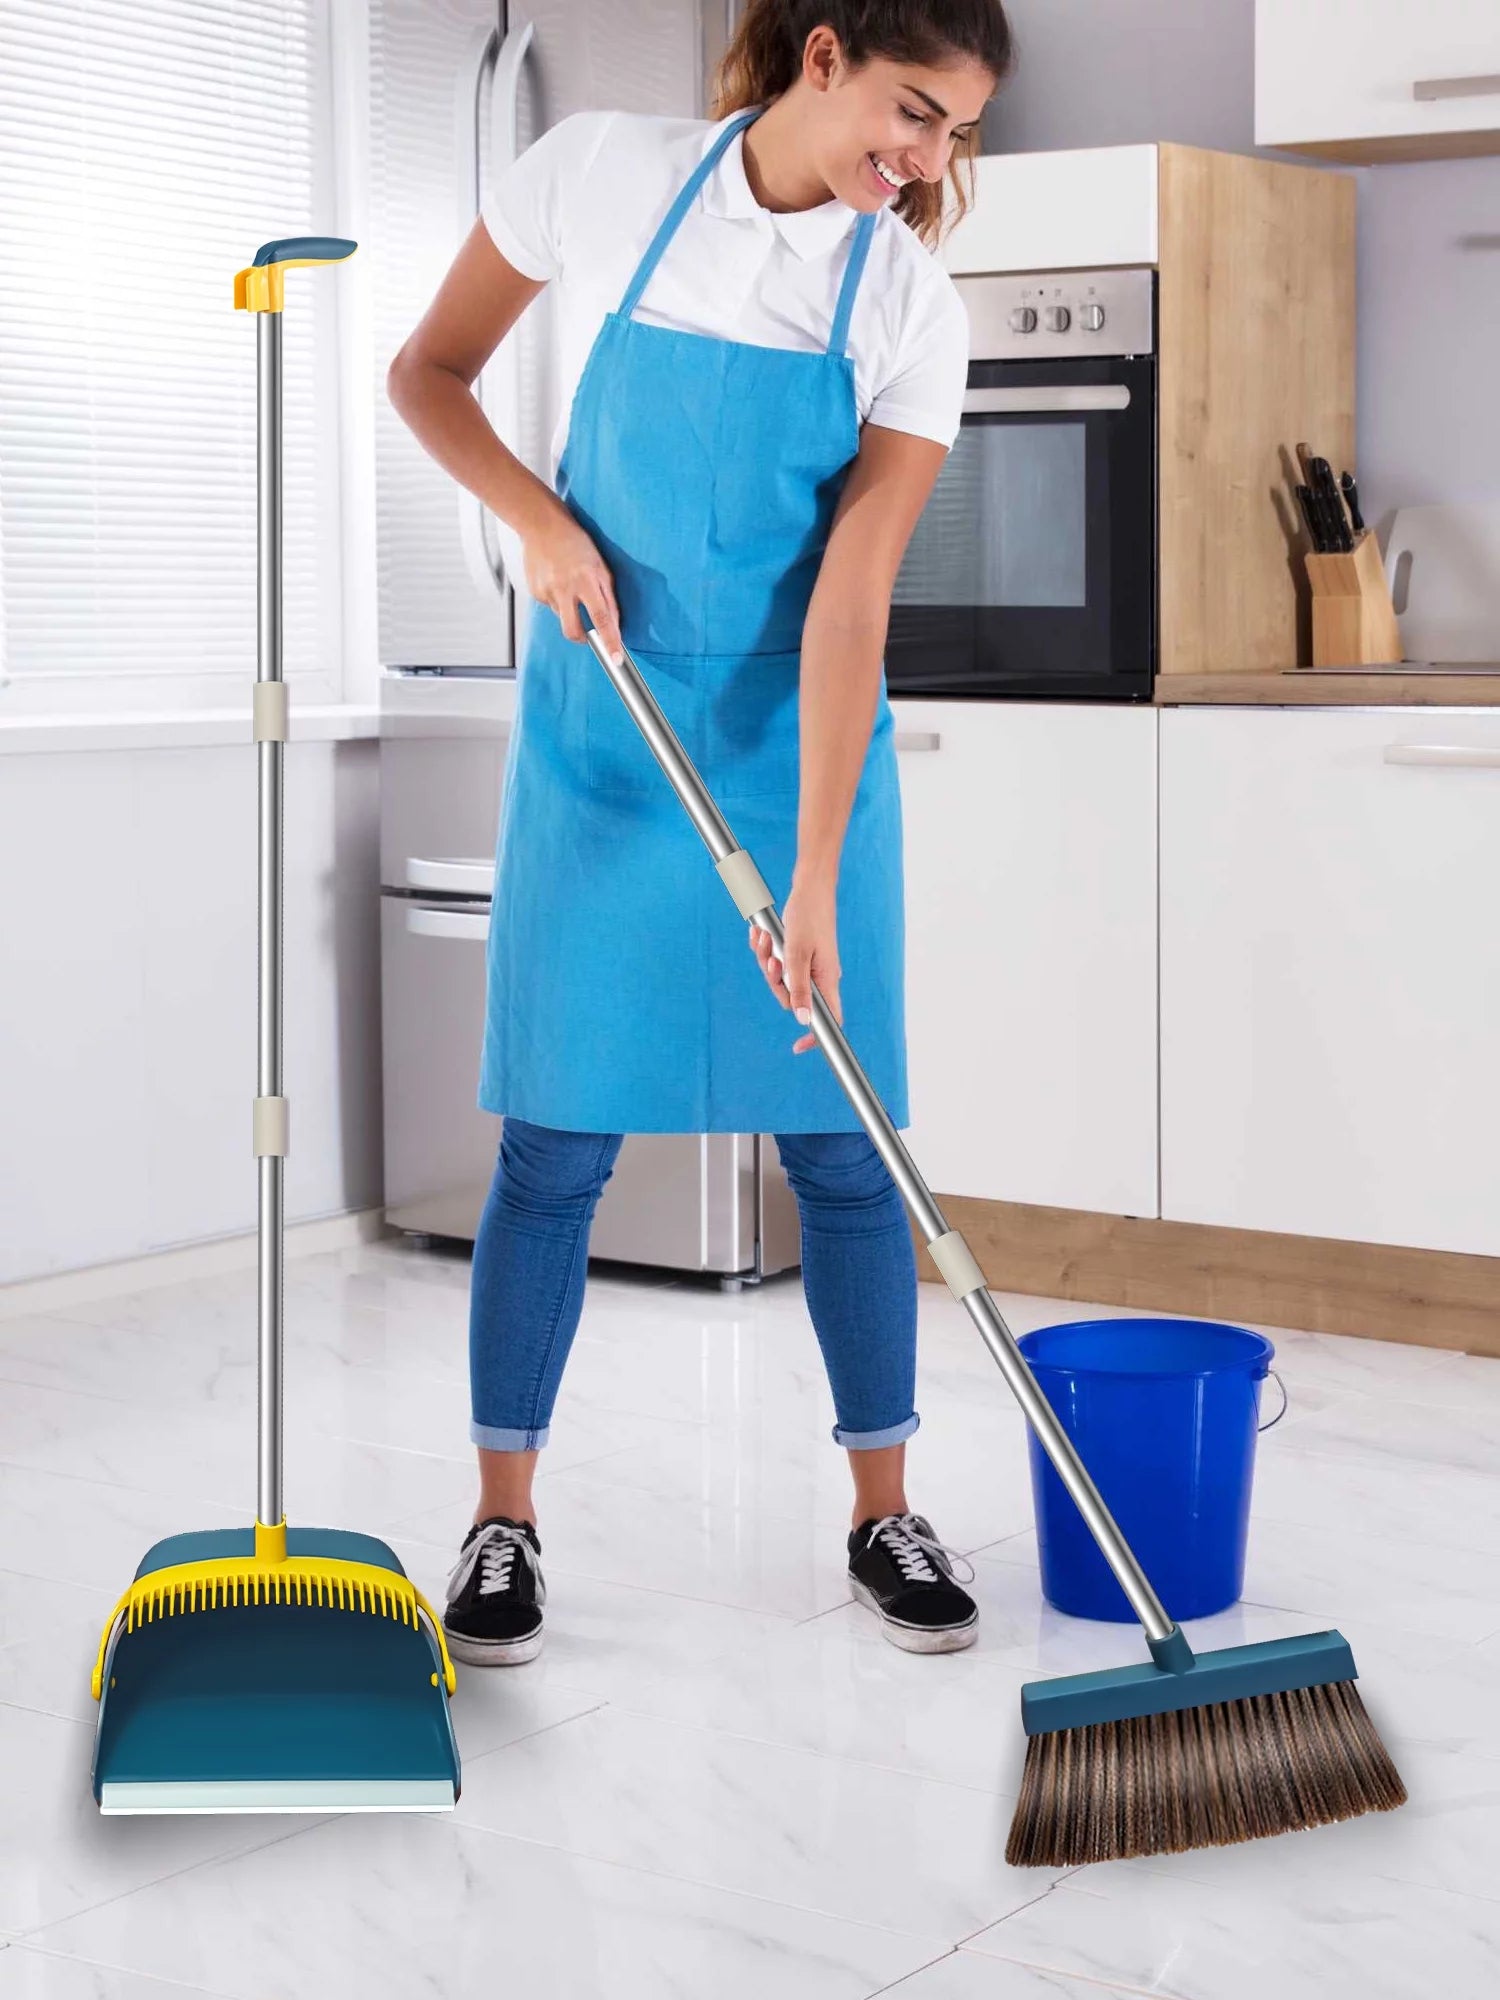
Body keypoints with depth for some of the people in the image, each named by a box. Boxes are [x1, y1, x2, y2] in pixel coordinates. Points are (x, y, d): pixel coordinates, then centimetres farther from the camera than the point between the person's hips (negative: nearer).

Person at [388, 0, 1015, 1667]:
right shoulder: (602, 174, -9)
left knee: (841, 1140, 3)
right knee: (559, 1136, 1)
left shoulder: (911, 308, -9)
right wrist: (538, 515, -16)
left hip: (798, 744, 1)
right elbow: (427, 372, 3)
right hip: (598, 739, -1)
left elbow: (848, 603, -15)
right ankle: (502, 1523, 14)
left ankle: (883, 1517, 17)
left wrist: (815, 877, -21)